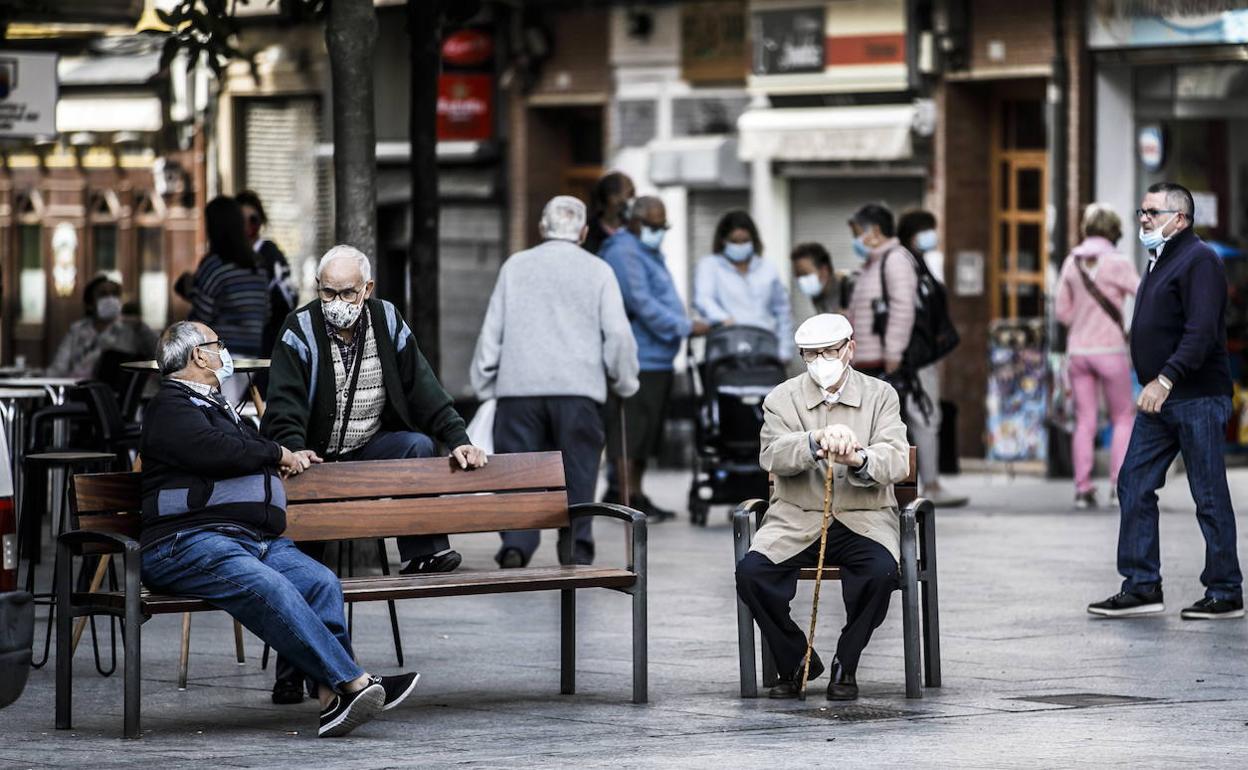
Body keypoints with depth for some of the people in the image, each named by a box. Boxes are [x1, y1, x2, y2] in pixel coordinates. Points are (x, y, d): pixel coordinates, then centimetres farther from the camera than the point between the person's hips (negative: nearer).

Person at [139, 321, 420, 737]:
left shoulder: (214, 406, 32)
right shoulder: (171, 407, 1)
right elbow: (217, 452, -15)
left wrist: (288, 458, 29)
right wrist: (279, 454, 1)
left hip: (258, 538, 9)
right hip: (190, 543, -9)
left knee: (321, 581, -19)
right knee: (269, 588, -33)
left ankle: (332, 697, -31)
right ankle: (354, 682, -40)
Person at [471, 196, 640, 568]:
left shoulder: (516, 266, 9)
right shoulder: (597, 271, 5)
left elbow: (492, 330, 9)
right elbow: (618, 333, 1)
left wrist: (484, 382, 15)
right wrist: (624, 382, 14)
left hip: (518, 385, 1)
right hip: (579, 387, -1)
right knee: (578, 472, 6)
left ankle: (515, 545, -14)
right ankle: (576, 553, 4)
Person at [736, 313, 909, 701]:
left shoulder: (880, 396, 5)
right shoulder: (782, 399, 6)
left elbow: (897, 461, -9)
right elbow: (772, 455, -13)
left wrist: (858, 460, -32)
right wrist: (817, 441, -33)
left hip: (863, 519, -1)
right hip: (797, 520, 1)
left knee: (880, 572, -32)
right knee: (750, 573, -25)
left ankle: (845, 666, -8)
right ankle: (796, 662, -1)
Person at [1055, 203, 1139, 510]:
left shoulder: (1072, 262, 2)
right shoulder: (1117, 264, -12)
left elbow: (1063, 311, 8)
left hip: (1078, 350, 4)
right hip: (1110, 351, -4)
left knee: (1084, 423, 8)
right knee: (1124, 419, 9)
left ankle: (1083, 488, 1)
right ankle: (1120, 486, 0)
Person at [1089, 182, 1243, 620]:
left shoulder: (1198, 260, -12)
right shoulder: (1160, 261, 19)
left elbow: (1201, 331, -23)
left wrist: (1166, 378, -30)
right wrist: (1154, 385, 16)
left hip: (1197, 398, -10)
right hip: (1158, 400, 10)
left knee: (1210, 497, -4)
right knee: (1134, 486, 6)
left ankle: (1226, 594, 3)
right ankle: (1142, 588, 10)